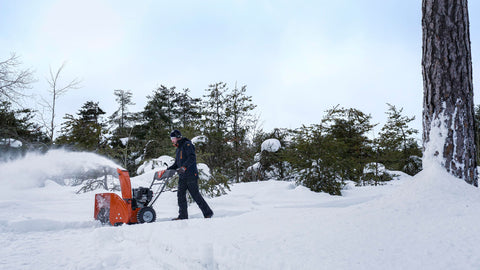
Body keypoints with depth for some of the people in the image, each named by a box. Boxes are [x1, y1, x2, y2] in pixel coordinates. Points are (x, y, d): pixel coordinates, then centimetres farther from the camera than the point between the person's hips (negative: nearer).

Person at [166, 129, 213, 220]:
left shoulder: (187, 145, -8)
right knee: (181, 195, 3)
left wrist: (184, 167, -32)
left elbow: (192, 158, -22)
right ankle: (183, 215, 7)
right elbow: (177, 163, 25)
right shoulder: (178, 148, 21)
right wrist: (169, 169, 12)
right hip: (182, 177, 9)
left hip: (191, 175, -9)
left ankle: (208, 213, 5)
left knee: (196, 195, -5)